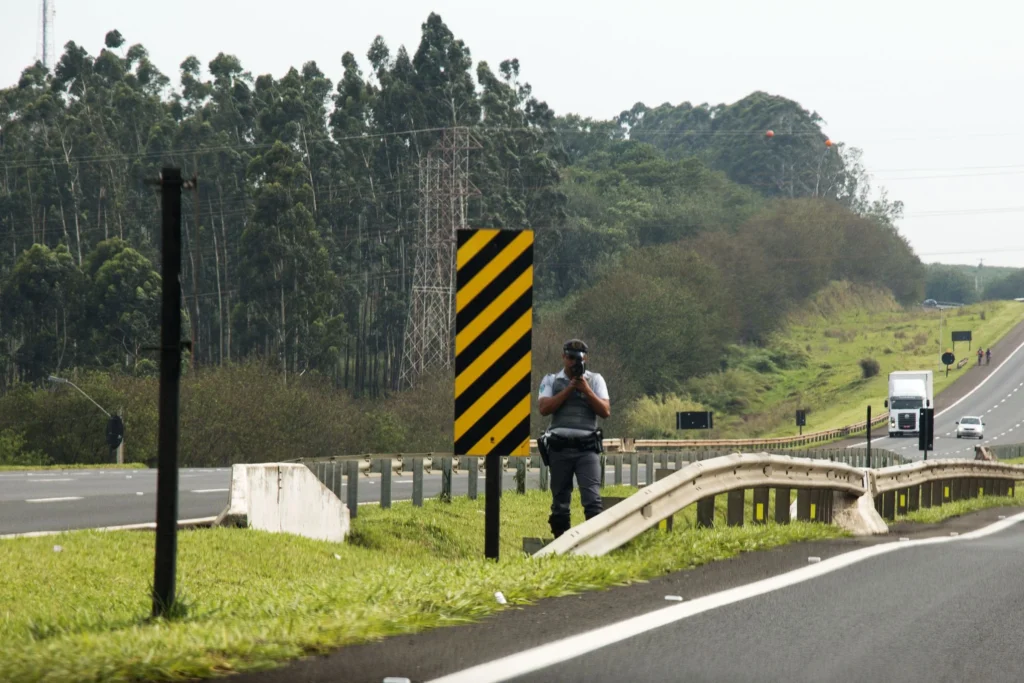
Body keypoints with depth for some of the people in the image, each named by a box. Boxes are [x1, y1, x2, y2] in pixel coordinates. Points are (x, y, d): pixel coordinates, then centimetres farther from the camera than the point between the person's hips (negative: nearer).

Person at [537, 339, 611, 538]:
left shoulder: (595, 380, 11)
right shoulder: (551, 380, 11)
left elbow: (605, 412, 1)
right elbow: (544, 408, -5)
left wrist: (586, 389, -8)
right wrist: (569, 388, -8)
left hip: (587, 448, -1)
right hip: (559, 447, 1)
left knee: (593, 499, -13)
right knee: (560, 501, 6)